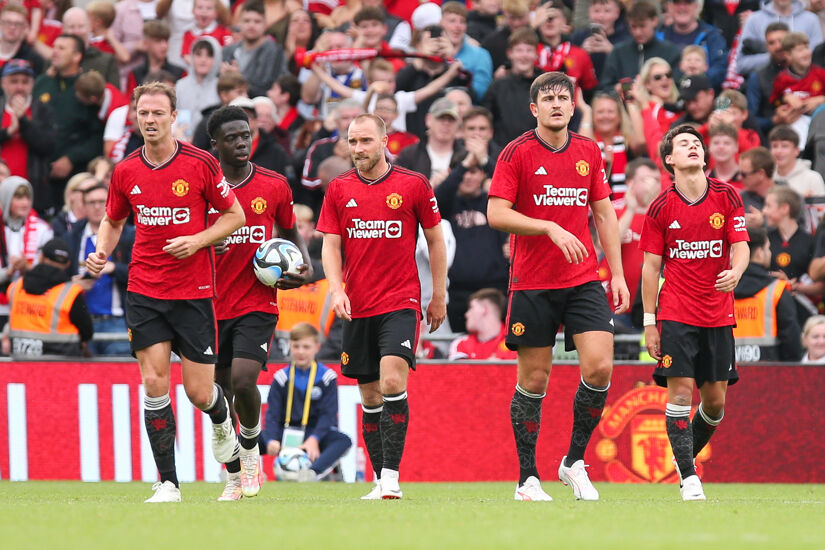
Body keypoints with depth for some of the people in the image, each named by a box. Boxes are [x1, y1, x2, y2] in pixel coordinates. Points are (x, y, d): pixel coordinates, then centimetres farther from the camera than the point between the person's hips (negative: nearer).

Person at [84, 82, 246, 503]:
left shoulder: (201, 164, -7)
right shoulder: (125, 172, 3)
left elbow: (234, 215, 2)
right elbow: (113, 220, 19)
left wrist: (198, 240, -13)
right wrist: (102, 251, -1)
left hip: (193, 292, -2)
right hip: (144, 291, 2)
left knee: (199, 393, -1)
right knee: (154, 383, -8)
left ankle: (222, 421, 37)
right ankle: (167, 483, -2)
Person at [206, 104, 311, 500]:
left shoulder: (275, 186, 2)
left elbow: (291, 233, 17)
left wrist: (305, 268, 0)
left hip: (258, 303, -1)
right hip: (213, 305, 1)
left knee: (243, 381, -19)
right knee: (220, 391, 5)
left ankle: (251, 444, 10)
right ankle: (233, 478, 22)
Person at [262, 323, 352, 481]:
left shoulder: (327, 377, 0)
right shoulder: (281, 378, 4)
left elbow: (328, 414, -10)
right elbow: (272, 414, -4)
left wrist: (314, 439, -29)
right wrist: (272, 440, -25)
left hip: (316, 433, -2)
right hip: (286, 433, 2)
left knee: (344, 441, -35)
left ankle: (313, 472, -59)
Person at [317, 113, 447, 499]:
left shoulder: (413, 185, -1)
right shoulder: (339, 189, 7)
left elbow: (435, 240, 7)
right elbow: (330, 246, 6)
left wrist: (439, 297, 8)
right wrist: (336, 289, -11)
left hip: (401, 302, -4)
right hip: (357, 307, 4)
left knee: (392, 382, -20)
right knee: (370, 396, 6)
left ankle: (391, 478, -19)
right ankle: (380, 482, 13)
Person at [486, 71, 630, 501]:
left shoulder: (589, 152, 9)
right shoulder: (517, 153, -5)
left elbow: (604, 213, 15)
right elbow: (496, 214, -11)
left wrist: (618, 273, 9)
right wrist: (551, 228, -21)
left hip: (584, 281, 3)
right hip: (532, 284, -3)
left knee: (600, 367, -11)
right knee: (533, 380, 1)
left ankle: (574, 461, 7)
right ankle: (527, 479, 10)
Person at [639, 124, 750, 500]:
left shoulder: (727, 197, 2)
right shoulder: (661, 208, -2)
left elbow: (740, 246, -2)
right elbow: (651, 266, 2)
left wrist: (735, 272, -26)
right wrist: (649, 322, -1)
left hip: (718, 314, 2)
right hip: (676, 313, -2)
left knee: (715, 399, 4)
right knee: (680, 391, -12)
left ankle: (686, 456, 28)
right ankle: (688, 478, -7)